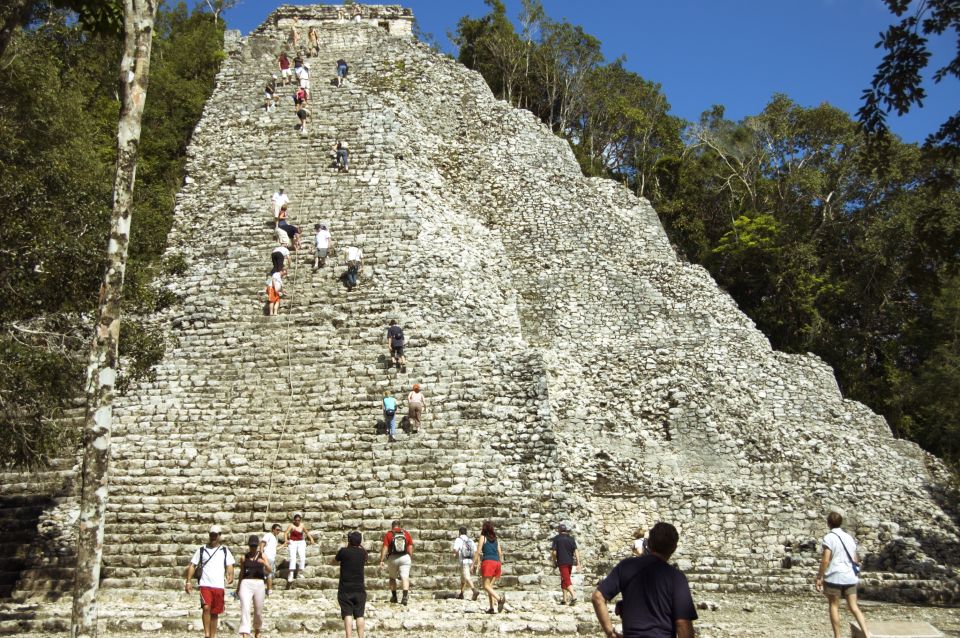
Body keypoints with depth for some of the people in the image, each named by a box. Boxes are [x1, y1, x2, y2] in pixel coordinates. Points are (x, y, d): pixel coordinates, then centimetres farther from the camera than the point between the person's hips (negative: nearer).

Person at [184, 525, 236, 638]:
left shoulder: (224, 551, 11)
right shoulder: (201, 550, 9)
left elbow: (229, 565, 4)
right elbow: (192, 566, 8)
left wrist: (230, 576, -16)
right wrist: (189, 581, -2)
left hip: (219, 586, 2)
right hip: (205, 585, -2)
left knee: (215, 612, 7)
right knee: (206, 607, -20)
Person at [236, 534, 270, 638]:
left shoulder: (262, 555, 5)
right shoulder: (244, 557, 8)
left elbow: (269, 570, -6)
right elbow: (241, 573, 18)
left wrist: (264, 563, -27)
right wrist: (238, 588, 22)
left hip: (259, 584, 0)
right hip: (246, 584, 0)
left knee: (258, 611, 11)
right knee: (245, 609, -16)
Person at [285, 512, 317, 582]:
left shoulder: (302, 525, 5)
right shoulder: (291, 526, -6)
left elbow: (307, 533, 18)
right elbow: (286, 533, -15)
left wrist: (311, 540, 9)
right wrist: (286, 540, -32)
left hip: (301, 542, 4)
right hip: (293, 542, -4)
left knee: (303, 557, -9)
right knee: (293, 558, -18)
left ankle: (300, 573, 5)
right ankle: (290, 575, -20)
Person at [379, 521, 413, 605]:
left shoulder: (388, 534, -1)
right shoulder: (406, 533, 5)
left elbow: (385, 548, -7)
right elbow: (410, 548, 4)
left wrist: (381, 561, -6)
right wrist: (411, 559, 12)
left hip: (393, 558, 0)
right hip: (405, 557, 0)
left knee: (392, 577, 18)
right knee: (405, 577, -5)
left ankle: (394, 597, 22)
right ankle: (405, 596, -22)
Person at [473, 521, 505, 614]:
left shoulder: (483, 537, 3)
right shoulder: (496, 538, 17)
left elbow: (478, 552, -4)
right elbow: (500, 553, 14)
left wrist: (474, 564, -1)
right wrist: (501, 566, 19)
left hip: (488, 562, -6)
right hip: (497, 562, 6)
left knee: (486, 586, -6)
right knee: (490, 585, 11)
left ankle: (500, 599, -29)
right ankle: (491, 608, 1)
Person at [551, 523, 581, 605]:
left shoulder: (556, 539, -2)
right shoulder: (571, 539, 9)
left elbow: (554, 552, -7)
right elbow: (576, 551, 0)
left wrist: (554, 561, 9)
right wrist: (578, 563, -2)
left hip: (562, 562, -5)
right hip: (570, 562, 5)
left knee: (566, 580, -10)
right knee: (564, 580, 17)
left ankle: (573, 596, -29)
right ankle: (564, 599, 21)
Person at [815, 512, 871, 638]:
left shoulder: (829, 537, -10)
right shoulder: (849, 537, 10)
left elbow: (825, 560, -16)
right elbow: (856, 559, 14)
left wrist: (819, 577, -11)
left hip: (834, 577, -5)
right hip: (850, 577, 6)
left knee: (834, 606, 7)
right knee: (853, 606, 7)